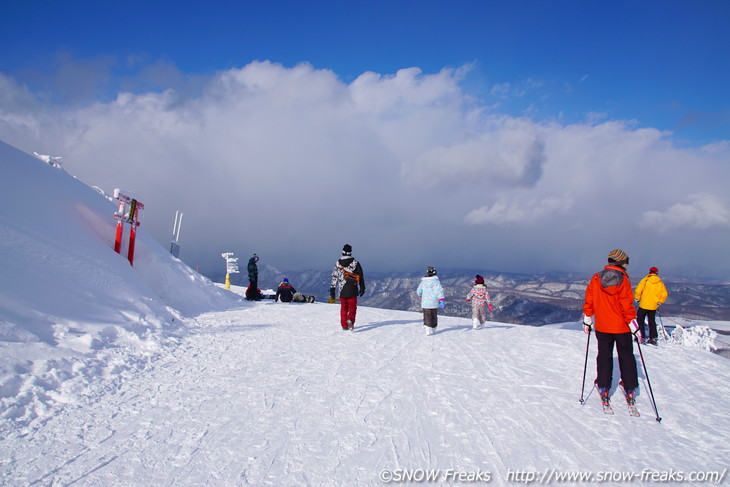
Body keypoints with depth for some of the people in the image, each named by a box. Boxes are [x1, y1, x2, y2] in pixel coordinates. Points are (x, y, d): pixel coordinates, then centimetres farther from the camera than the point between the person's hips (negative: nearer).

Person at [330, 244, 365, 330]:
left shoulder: (337, 263, 0)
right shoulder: (355, 263, -3)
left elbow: (334, 277, 2)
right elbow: (361, 276, 0)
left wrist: (332, 291, 7)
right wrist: (362, 288, 10)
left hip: (342, 291, 2)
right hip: (353, 291, -2)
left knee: (344, 307, 14)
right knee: (352, 307, 6)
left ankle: (344, 325, 14)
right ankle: (350, 319, -20)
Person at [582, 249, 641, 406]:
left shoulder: (596, 279, -3)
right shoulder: (623, 281, -13)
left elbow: (588, 301, 2)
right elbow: (627, 306, -14)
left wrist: (587, 322, 12)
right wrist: (635, 328, -6)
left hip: (602, 327, 2)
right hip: (622, 327, -2)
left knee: (604, 356, 14)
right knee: (626, 357, 13)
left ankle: (604, 389, 14)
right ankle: (630, 390, 17)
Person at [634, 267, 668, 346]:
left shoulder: (645, 280, -6)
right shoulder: (660, 283, 4)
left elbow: (638, 291, -11)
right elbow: (664, 295, 2)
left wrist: (637, 299, 5)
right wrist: (659, 302, 14)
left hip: (644, 304, -4)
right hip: (653, 306, 4)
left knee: (640, 320, 6)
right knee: (652, 321, 15)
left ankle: (641, 336, 1)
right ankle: (653, 338, 10)